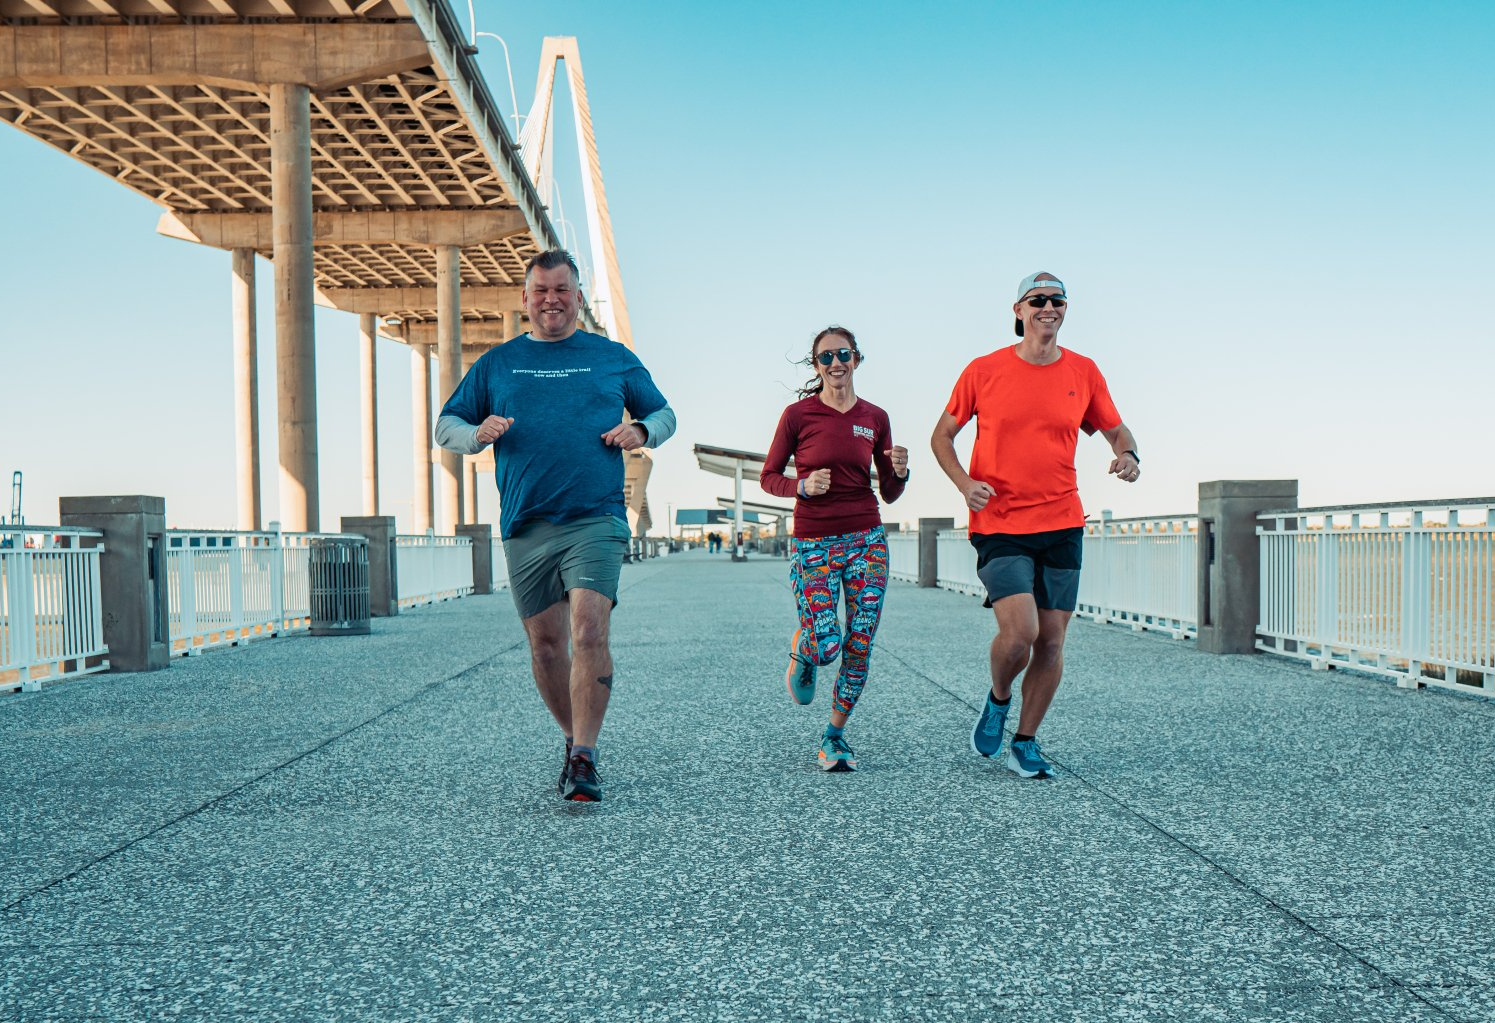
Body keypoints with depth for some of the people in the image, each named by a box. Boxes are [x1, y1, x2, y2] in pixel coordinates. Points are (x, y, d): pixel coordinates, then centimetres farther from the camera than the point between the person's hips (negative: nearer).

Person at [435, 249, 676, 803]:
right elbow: (446, 427, 18)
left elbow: (663, 413, 22)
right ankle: (575, 740, 26)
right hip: (525, 526, 2)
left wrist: (642, 431, -1)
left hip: (596, 521, -2)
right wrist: (478, 433, -6)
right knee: (545, 644, 6)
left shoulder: (614, 358, 14)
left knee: (589, 632, -18)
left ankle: (584, 759, -12)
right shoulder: (496, 363, 15)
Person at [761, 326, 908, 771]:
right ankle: (801, 651, 27)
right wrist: (803, 487, -13)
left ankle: (835, 735, 17)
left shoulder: (875, 418, 6)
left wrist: (900, 472, -10)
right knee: (825, 645, -12)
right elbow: (768, 477, 5)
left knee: (859, 647, -1)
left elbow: (889, 494, 12)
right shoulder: (798, 415, -2)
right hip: (813, 544, -3)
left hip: (866, 539, 3)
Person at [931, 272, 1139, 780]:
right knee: (1019, 631, -18)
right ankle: (997, 699, 16)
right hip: (999, 525, -3)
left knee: (1052, 640, 4)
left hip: (1061, 525, 3)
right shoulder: (984, 371, -2)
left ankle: (1024, 743, 22)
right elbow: (942, 435, 7)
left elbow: (1117, 430, 16)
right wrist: (965, 483, -11)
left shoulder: (1084, 372, 5)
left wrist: (1128, 454, -8)